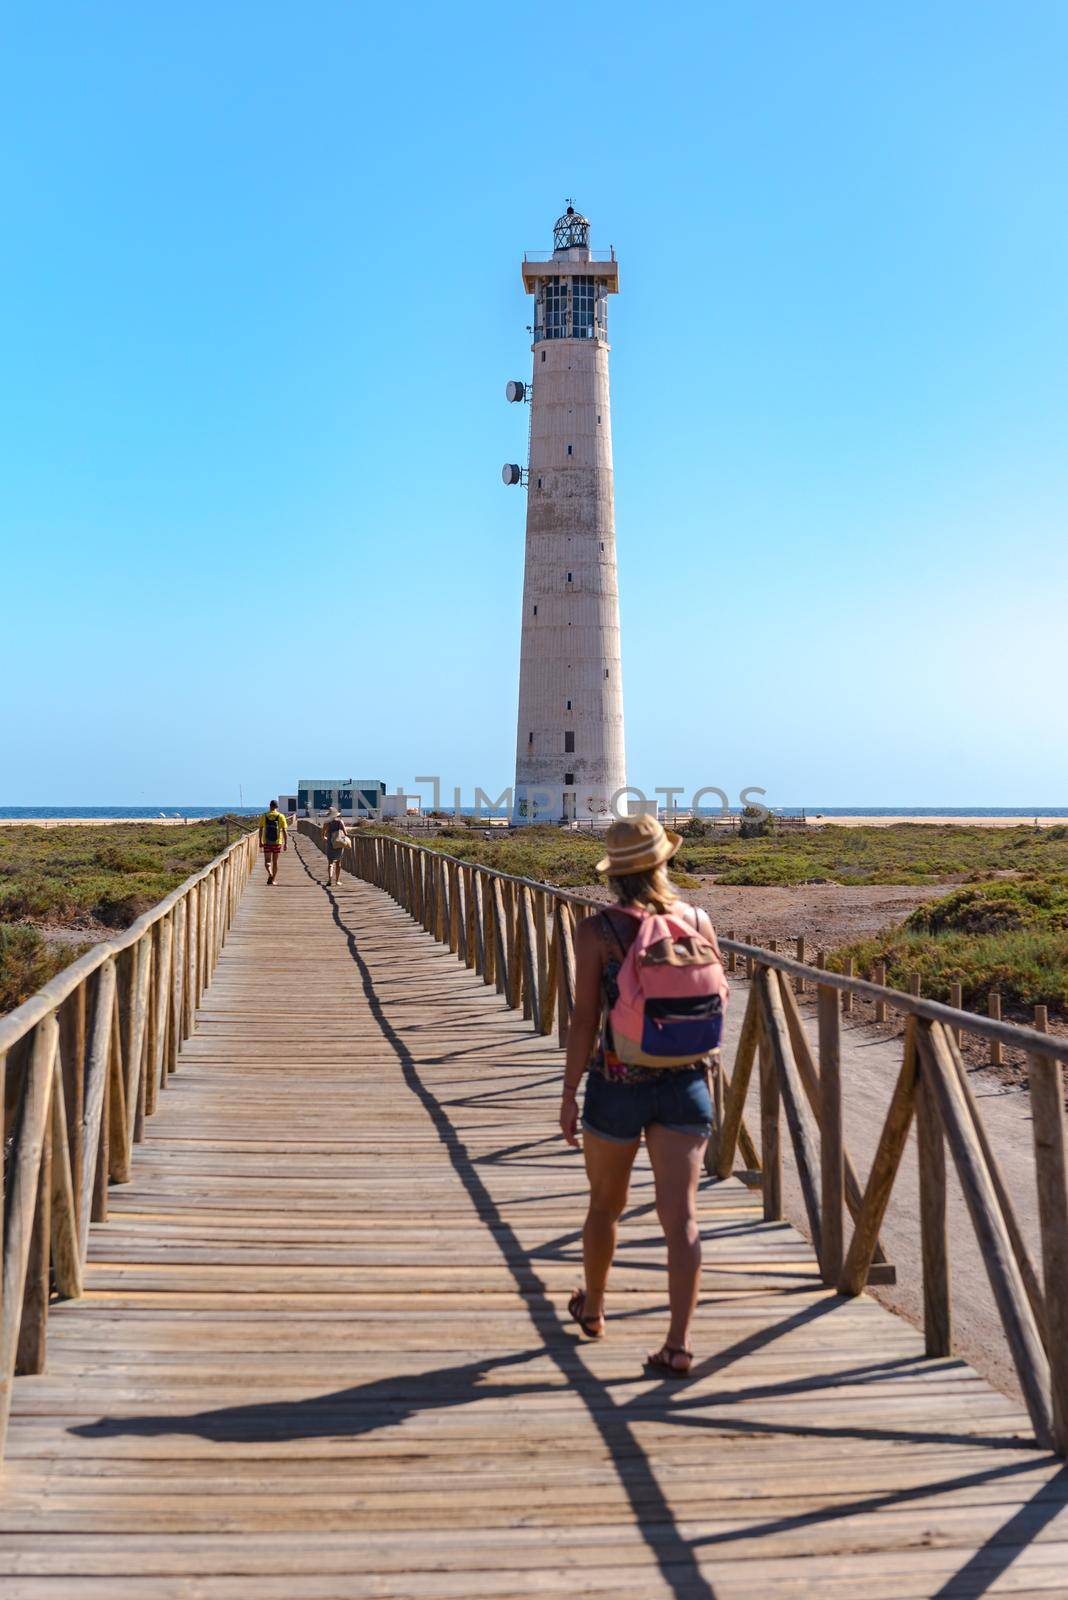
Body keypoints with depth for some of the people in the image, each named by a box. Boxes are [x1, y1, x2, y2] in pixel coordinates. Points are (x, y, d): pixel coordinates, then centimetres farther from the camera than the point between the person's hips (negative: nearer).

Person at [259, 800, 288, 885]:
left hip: (267, 842, 0)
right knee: (275, 862, 12)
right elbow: (284, 831, -7)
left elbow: (261, 830, 1)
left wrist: (260, 842, 9)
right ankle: (272, 880, 16)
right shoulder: (281, 816, -3)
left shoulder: (264, 816, 0)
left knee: (267, 861, 2)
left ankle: (270, 874, -25)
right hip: (277, 842, 0)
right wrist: (286, 843, -5)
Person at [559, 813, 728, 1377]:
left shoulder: (596, 930, -10)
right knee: (680, 1214, 2)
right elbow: (721, 993, 11)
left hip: (616, 1083, -1)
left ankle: (592, 1308, 40)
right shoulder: (695, 919, -1)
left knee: (605, 1205, 19)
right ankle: (678, 1342, -3)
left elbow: (585, 1019, -11)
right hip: (685, 1083, 1)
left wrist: (569, 1093, -4)